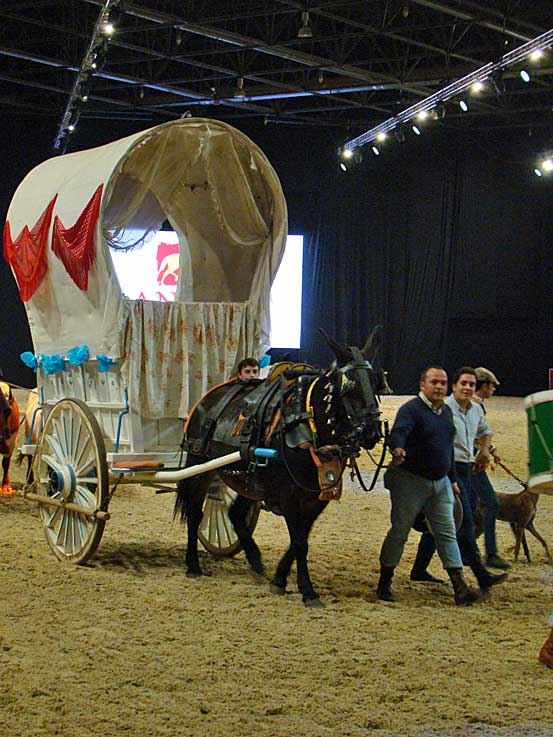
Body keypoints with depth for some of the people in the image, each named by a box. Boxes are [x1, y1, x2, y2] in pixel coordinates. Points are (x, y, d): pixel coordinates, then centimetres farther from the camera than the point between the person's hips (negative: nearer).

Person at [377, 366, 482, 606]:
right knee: (399, 531, 3)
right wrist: (397, 450, -53)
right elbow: (398, 433, -31)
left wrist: (452, 479, 22)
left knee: (447, 532, 2)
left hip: (440, 482, 7)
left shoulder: (446, 412, 12)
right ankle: (384, 583, 17)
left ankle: (460, 587, 0)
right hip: (410, 481, -7)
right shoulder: (411, 409, -13)